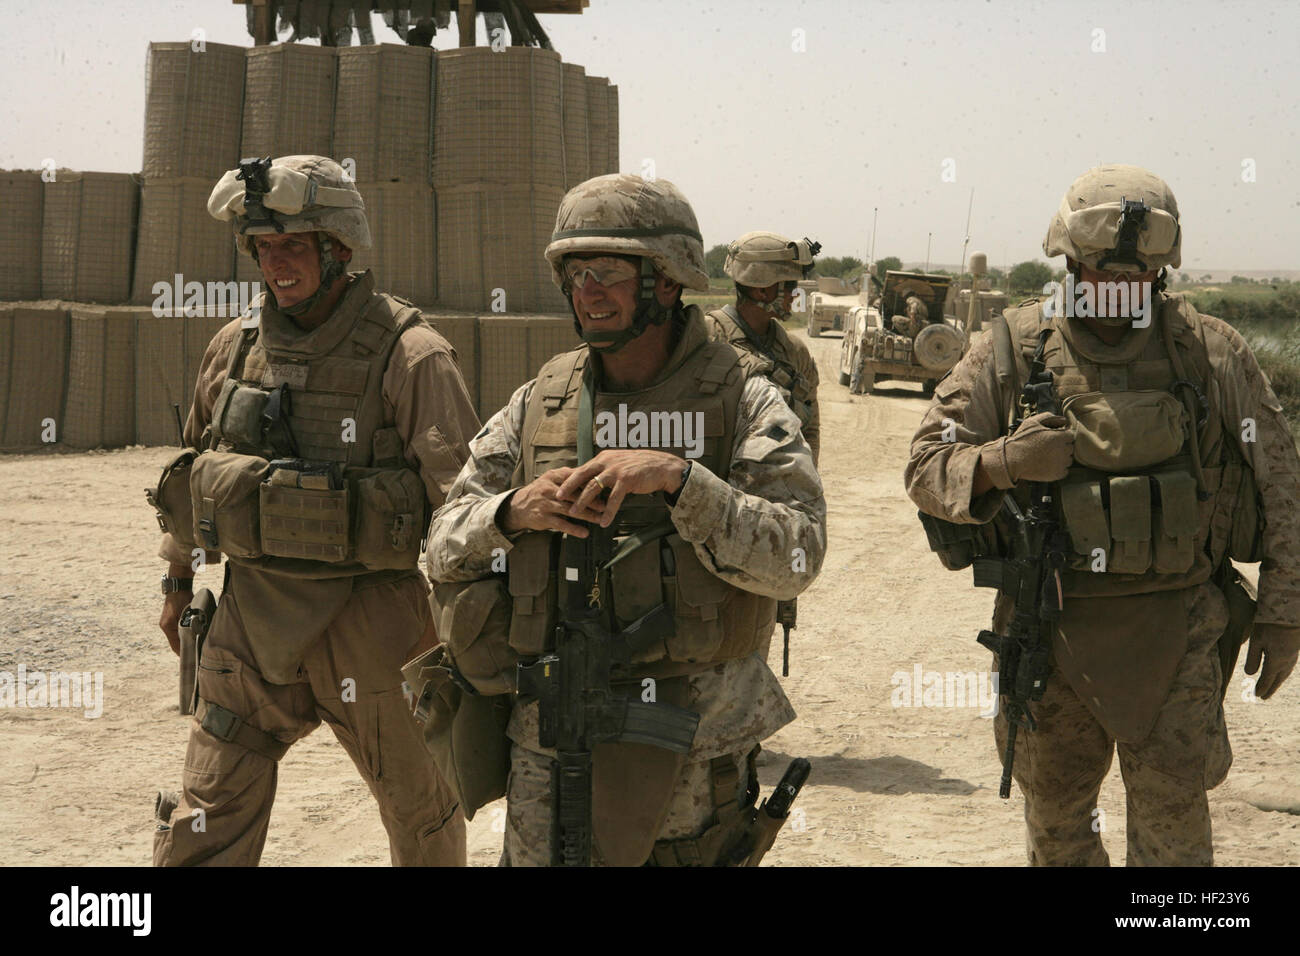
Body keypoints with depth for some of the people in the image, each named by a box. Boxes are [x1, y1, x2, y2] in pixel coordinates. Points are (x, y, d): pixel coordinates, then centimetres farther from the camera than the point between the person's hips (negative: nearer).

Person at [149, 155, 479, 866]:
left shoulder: (409, 354, -12)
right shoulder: (235, 347, 6)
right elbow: (197, 467, 19)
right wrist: (177, 578, 23)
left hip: (365, 621, -4)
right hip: (250, 620, 4)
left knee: (420, 809, 12)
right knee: (203, 831, 5)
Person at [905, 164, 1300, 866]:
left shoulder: (1212, 354, -4)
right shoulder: (1013, 353, -4)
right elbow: (927, 468, -3)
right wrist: (1001, 461, -23)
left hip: (1173, 632, -1)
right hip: (1050, 627, 1)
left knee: (1172, 829, 1)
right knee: (1054, 818, 16)